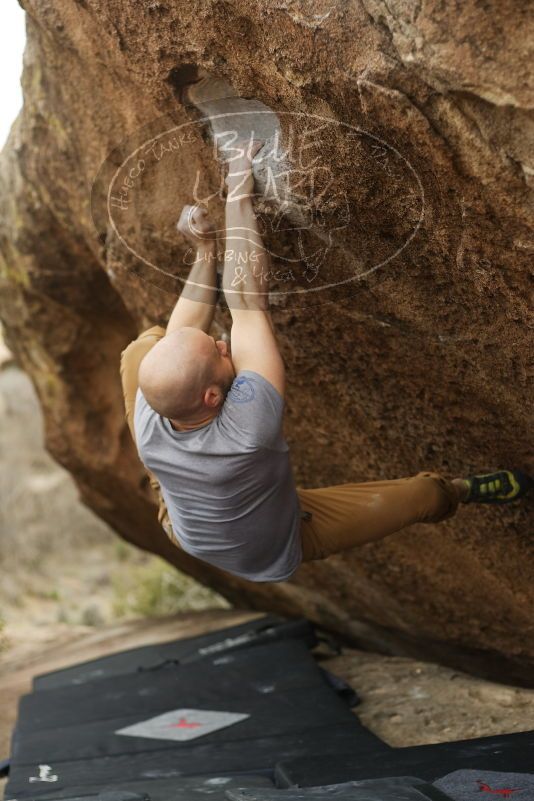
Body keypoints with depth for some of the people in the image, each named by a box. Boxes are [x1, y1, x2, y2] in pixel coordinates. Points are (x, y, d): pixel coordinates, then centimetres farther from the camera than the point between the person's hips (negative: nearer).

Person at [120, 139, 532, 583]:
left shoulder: (148, 426, -35)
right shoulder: (247, 424, -49)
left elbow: (182, 331, -17)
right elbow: (249, 303, -38)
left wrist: (206, 250, -14)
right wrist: (239, 197, -32)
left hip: (181, 531, 4)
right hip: (272, 555, -3)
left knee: (145, 345, -5)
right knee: (425, 493, 7)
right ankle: (465, 492, 41)